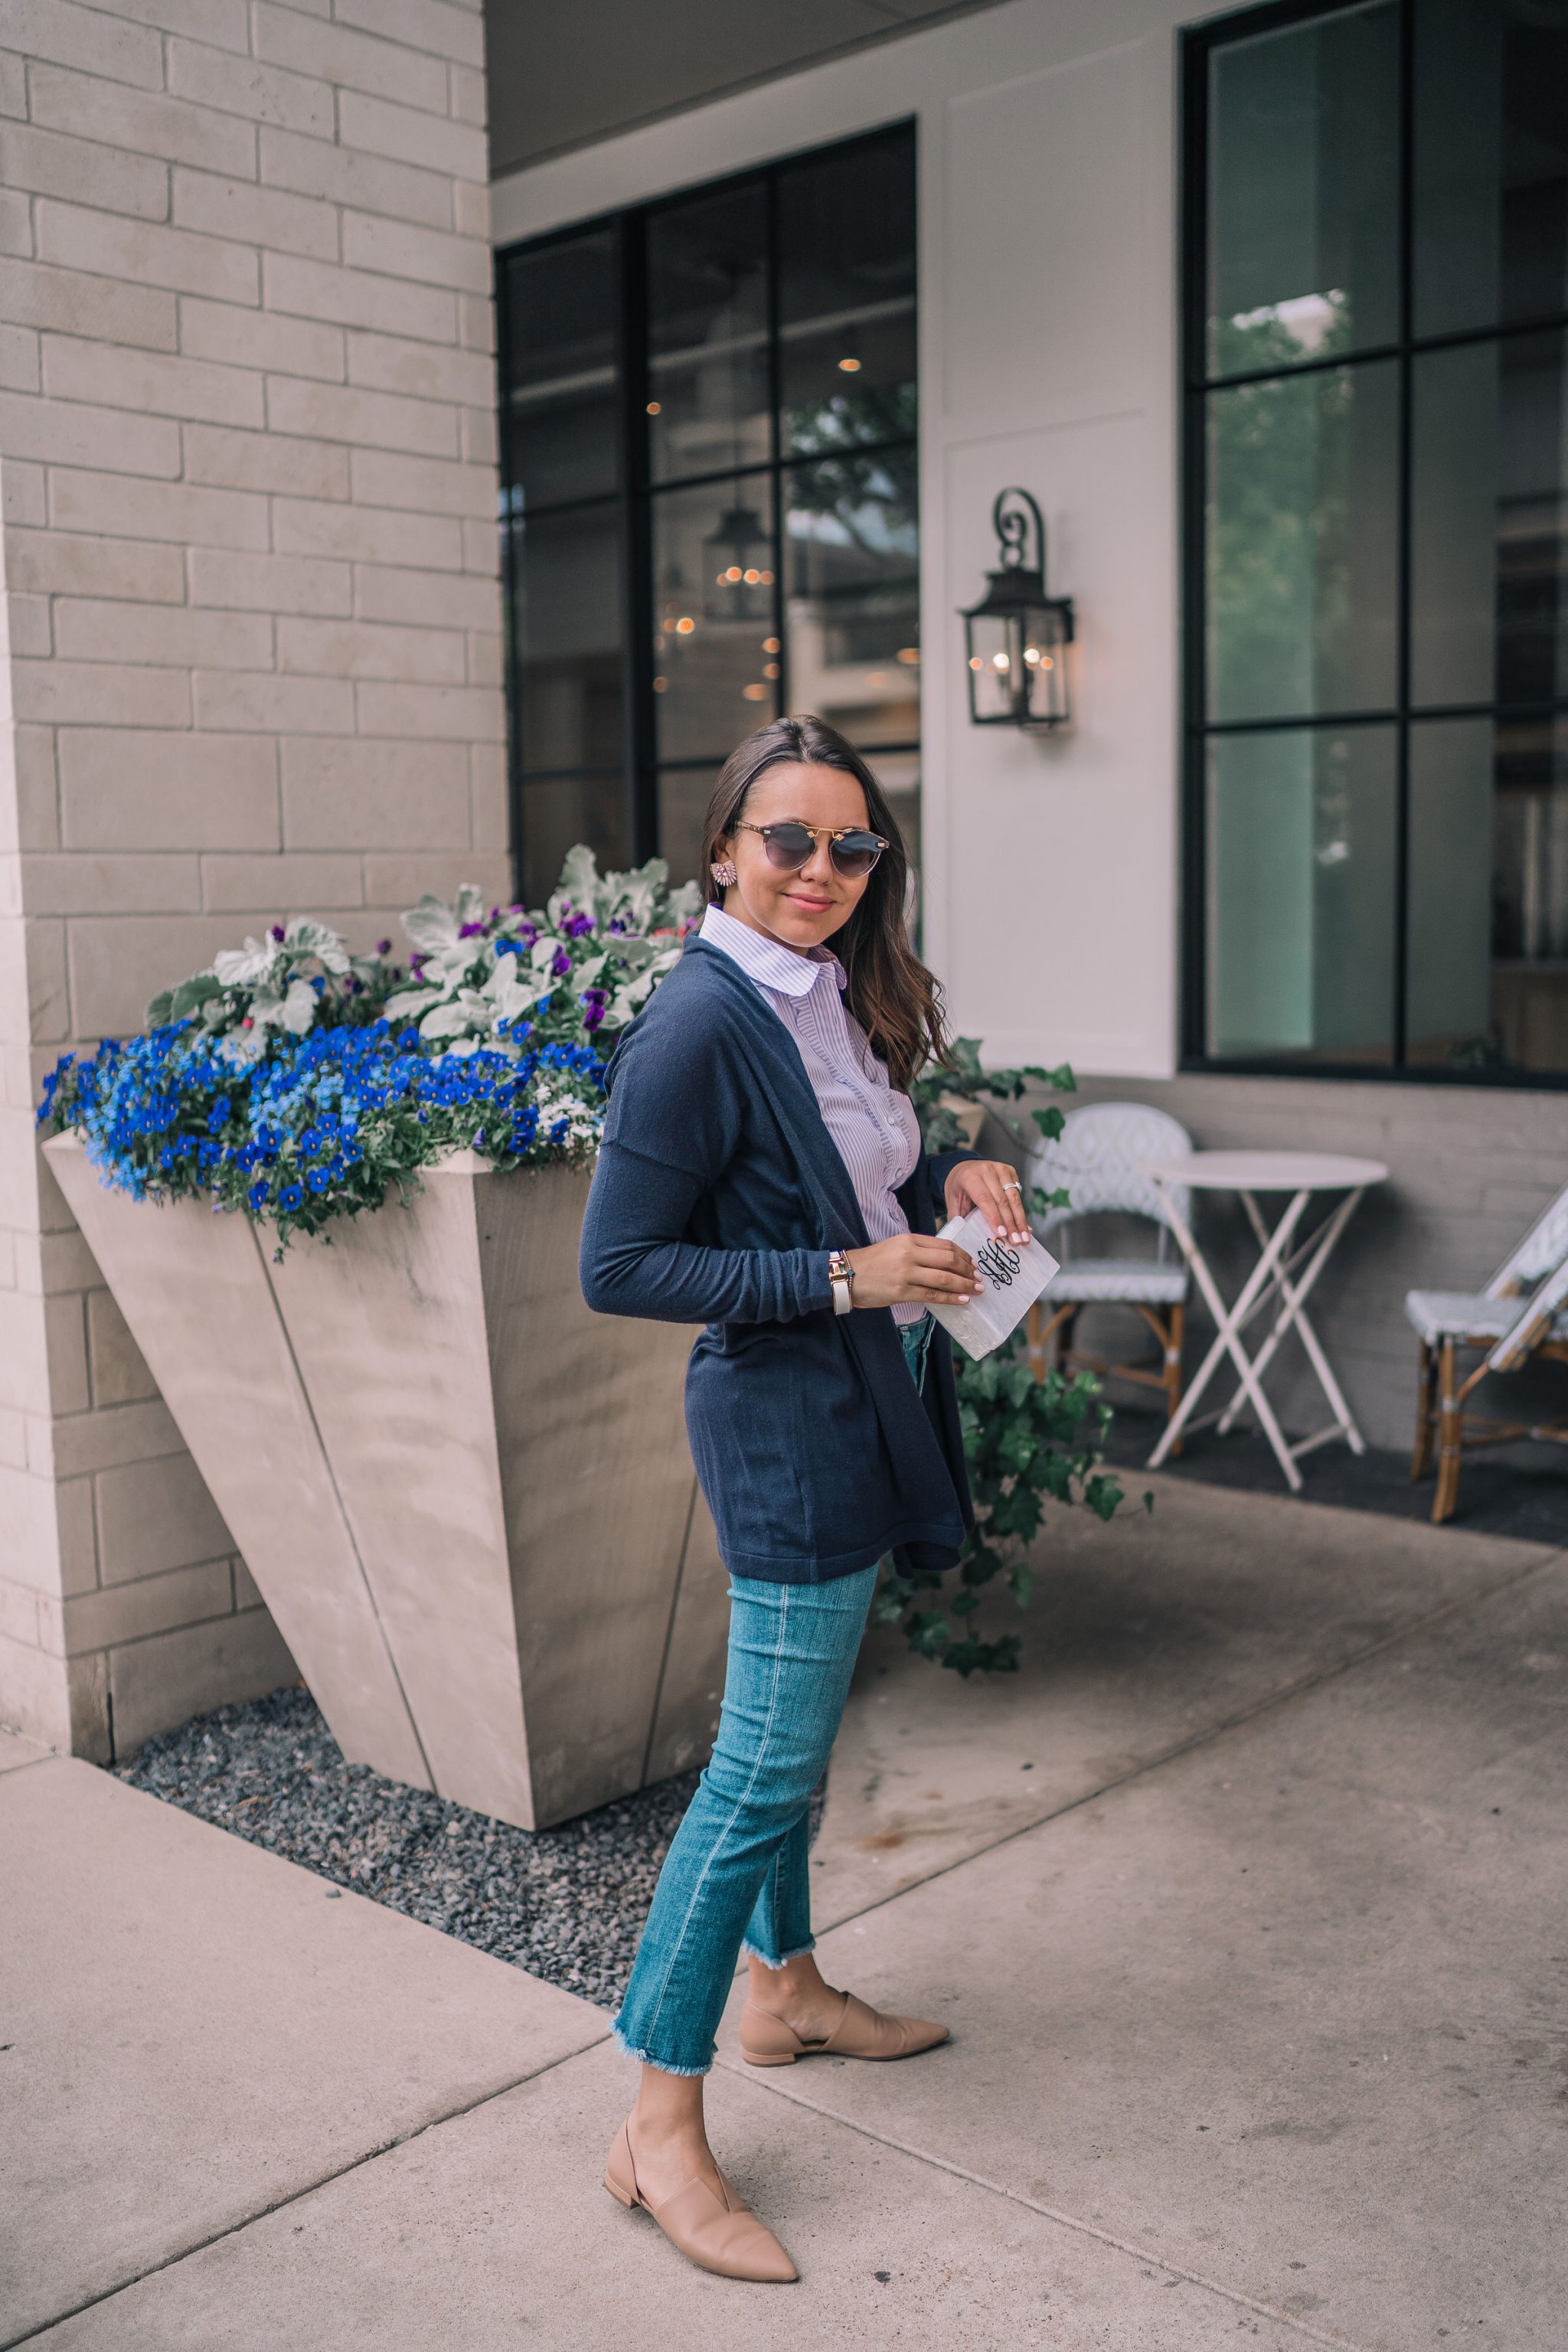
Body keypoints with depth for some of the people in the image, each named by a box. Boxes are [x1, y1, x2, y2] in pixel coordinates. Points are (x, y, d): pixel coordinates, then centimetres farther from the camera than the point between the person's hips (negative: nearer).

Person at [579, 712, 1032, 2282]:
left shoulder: (835, 997, 6)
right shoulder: (699, 1022, -21)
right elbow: (618, 1269, -21)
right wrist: (842, 1276, -22)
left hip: (863, 1403, 9)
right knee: (767, 1761, -4)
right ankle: (659, 2125, 8)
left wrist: (946, 1179, 0)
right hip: (785, 1417, -9)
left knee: (795, 1727, 21)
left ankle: (783, 1988, 40)